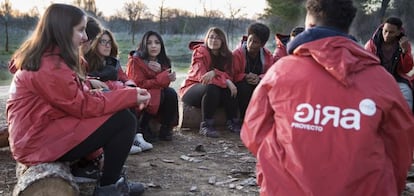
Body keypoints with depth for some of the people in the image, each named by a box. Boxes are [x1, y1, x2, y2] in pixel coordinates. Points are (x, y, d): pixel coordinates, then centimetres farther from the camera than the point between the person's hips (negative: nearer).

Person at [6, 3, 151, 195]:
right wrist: (130, 96, -14)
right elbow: (83, 106, -19)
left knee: (117, 112, 11)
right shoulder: (49, 66, -21)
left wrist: (128, 94, 0)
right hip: (42, 142, -10)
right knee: (125, 120, -14)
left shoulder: (48, 57, 10)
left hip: (41, 131, 10)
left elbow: (80, 95, 9)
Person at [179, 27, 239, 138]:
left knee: (229, 89, -24)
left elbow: (229, 76, -11)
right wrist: (226, 82, -33)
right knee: (211, 88, -35)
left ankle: (233, 123, -20)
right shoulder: (200, 52, -13)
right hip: (191, 89, -4)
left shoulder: (226, 55, 2)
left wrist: (214, 73, -33)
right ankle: (205, 126, -29)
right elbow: (203, 77, -23)